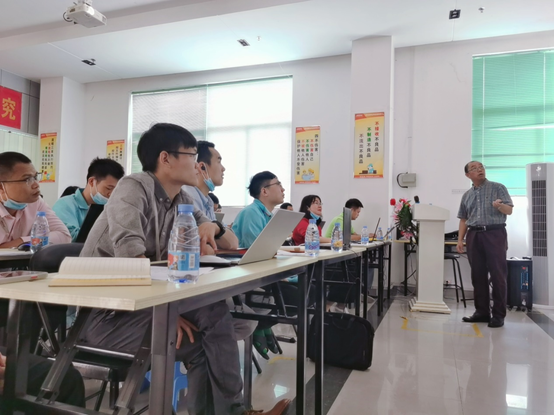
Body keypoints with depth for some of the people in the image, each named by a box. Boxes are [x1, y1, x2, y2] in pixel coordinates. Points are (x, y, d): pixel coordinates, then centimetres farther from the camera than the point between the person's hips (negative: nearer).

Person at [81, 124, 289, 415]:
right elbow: (130, 254, -30)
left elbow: (231, 247, 10)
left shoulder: (182, 201, 6)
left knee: (210, 326, -14)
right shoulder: (134, 188, -15)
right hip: (105, 312, -7)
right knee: (212, 318, -20)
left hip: (140, 303, 7)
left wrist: (212, 226, -10)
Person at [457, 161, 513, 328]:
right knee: (478, 275, 5)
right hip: (474, 236, 4)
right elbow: (463, 219, 15)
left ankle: (498, 315, 2)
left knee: (498, 275, -4)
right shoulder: (467, 195, 14)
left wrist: (500, 206, -27)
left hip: (495, 234, -4)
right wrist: (460, 239, 6)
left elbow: (509, 210, -4)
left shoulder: (498, 188, 3)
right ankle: (482, 312, 13)